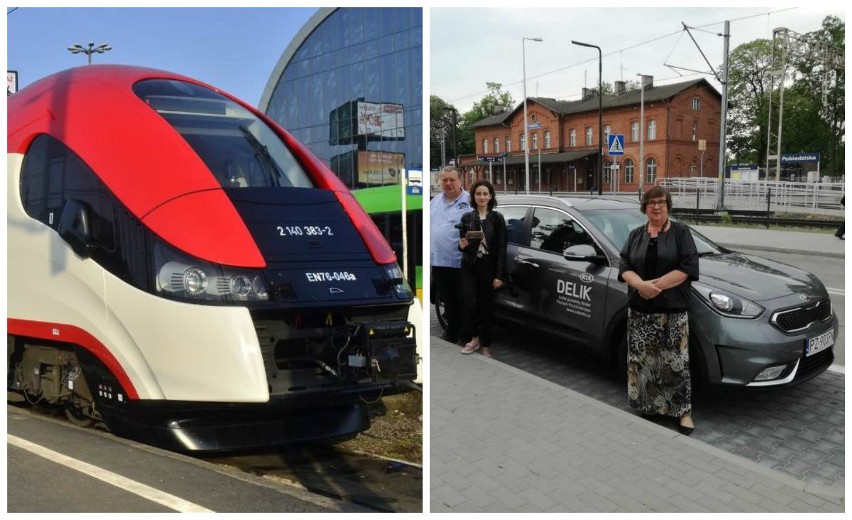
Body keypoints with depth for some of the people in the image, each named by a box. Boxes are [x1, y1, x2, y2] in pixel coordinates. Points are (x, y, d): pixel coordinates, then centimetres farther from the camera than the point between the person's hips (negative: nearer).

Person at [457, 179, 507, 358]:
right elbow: (463, 244, 12)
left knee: (486, 307, 4)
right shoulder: (467, 218, 6)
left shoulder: (497, 218, 0)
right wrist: (461, 245, -14)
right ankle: (474, 338, 17)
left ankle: (486, 346, 17)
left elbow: (501, 247, -4)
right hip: (469, 267, 1)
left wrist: (499, 275, -10)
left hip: (488, 268, -1)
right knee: (470, 305, -8)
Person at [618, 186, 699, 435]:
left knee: (676, 363, -2)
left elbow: (688, 267, -9)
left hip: (673, 311, -3)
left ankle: (684, 411, 9)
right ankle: (648, 405, 19)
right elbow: (625, 267, 4)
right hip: (639, 310, 4)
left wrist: (656, 285, -16)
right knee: (641, 361, 6)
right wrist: (641, 285, -17)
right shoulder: (636, 235, 12)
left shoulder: (681, 232, 1)